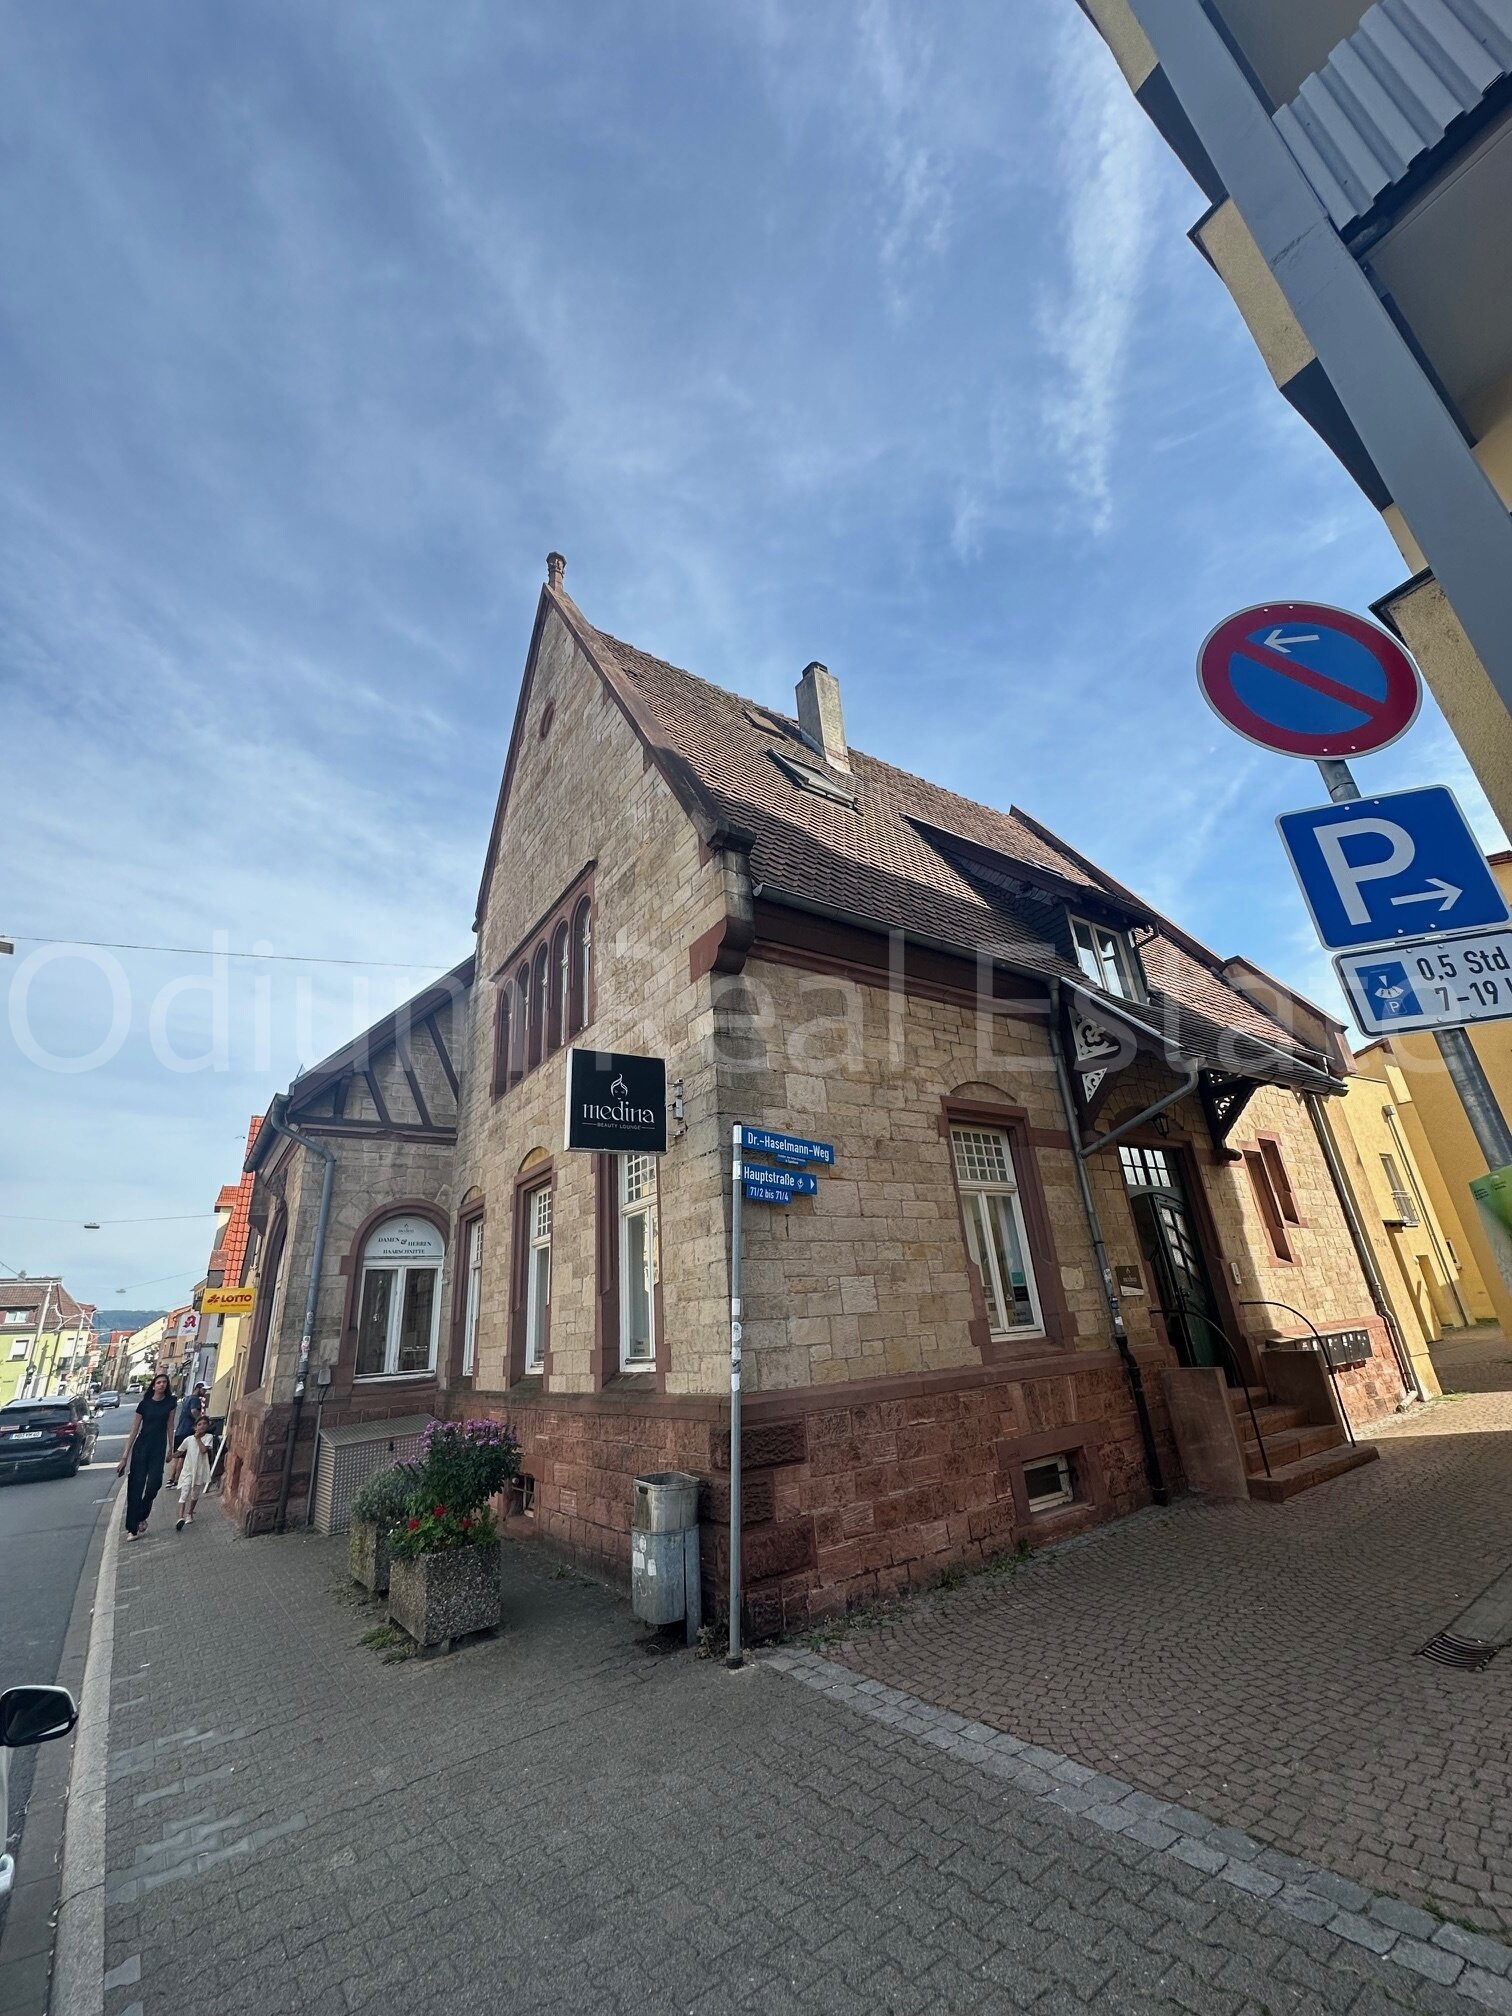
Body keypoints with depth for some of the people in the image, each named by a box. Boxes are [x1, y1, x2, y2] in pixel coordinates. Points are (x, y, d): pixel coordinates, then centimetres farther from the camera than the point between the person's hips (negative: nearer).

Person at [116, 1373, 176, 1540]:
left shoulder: (169, 1403, 2)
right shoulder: (144, 1404, -2)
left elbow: (169, 1426, 6)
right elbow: (134, 1430, 1)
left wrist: (170, 1449, 7)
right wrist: (125, 1456, -3)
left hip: (158, 1448, 0)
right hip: (141, 1447, 0)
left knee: (154, 1483, -9)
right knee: (136, 1486, -2)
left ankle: (142, 1516, 18)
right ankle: (131, 1528, 6)